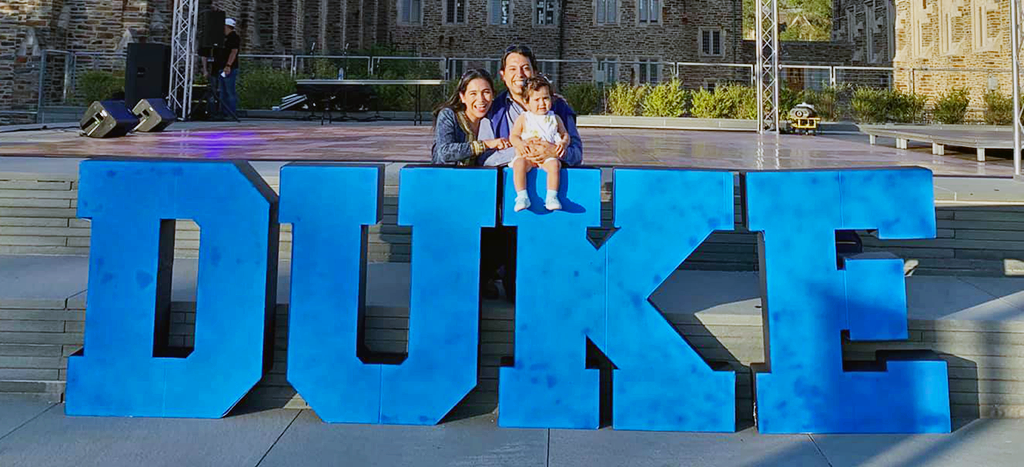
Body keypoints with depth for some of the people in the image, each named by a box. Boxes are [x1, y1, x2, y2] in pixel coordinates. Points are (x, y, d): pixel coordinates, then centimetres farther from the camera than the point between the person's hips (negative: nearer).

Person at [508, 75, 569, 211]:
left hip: (548, 155, 1)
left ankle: (552, 197, -25)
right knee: (519, 164, -32)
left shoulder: (554, 118, 15)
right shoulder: (523, 118, 8)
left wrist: (563, 143, -7)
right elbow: (513, 136, 3)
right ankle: (522, 197, -29)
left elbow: (565, 134, 17)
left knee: (554, 164, -31)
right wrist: (520, 144, -20)